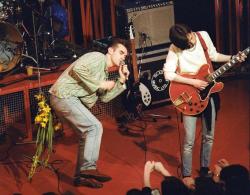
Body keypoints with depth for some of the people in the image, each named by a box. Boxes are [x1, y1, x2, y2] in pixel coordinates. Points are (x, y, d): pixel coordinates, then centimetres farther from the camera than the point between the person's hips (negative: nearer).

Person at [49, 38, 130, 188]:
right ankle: (89, 168, -13)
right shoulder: (98, 57, -8)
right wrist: (99, 84, -17)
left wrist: (121, 81, 8)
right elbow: (77, 68, -25)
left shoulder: (104, 71, 21)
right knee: (95, 127, -14)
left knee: (87, 134, 12)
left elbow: (104, 97, 16)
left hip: (70, 99, 10)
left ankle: (82, 176, 14)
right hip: (64, 95, -10)